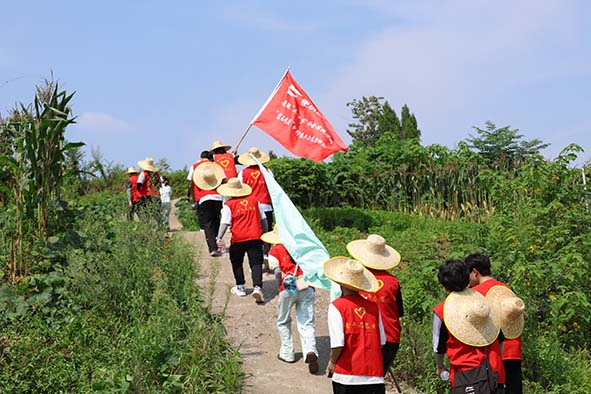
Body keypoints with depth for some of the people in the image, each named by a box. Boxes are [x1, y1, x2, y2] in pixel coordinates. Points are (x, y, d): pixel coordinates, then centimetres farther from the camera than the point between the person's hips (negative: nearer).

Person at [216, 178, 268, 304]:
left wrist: (219, 238, -13)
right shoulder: (254, 200, 8)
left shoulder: (229, 205, -2)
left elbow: (225, 223, -11)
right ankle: (257, 287, -18)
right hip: (255, 237, 2)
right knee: (256, 263, 1)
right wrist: (265, 233, 23)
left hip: (238, 239, -2)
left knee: (237, 262, 19)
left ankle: (240, 287, 25)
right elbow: (263, 219, 13)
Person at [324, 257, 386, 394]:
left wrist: (332, 362, 2)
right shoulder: (373, 306, 5)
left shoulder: (336, 306, -7)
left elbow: (337, 343, -15)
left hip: (347, 375, -3)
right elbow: (381, 341, 5)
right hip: (374, 375, 3)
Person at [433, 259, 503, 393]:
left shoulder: (441, 311, -4)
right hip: (493, 372, 5)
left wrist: (440, 367, 27)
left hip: (465, 374, -5)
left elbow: (439, 347, 8)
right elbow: (500, 338, 13)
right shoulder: (483, 300, 7)